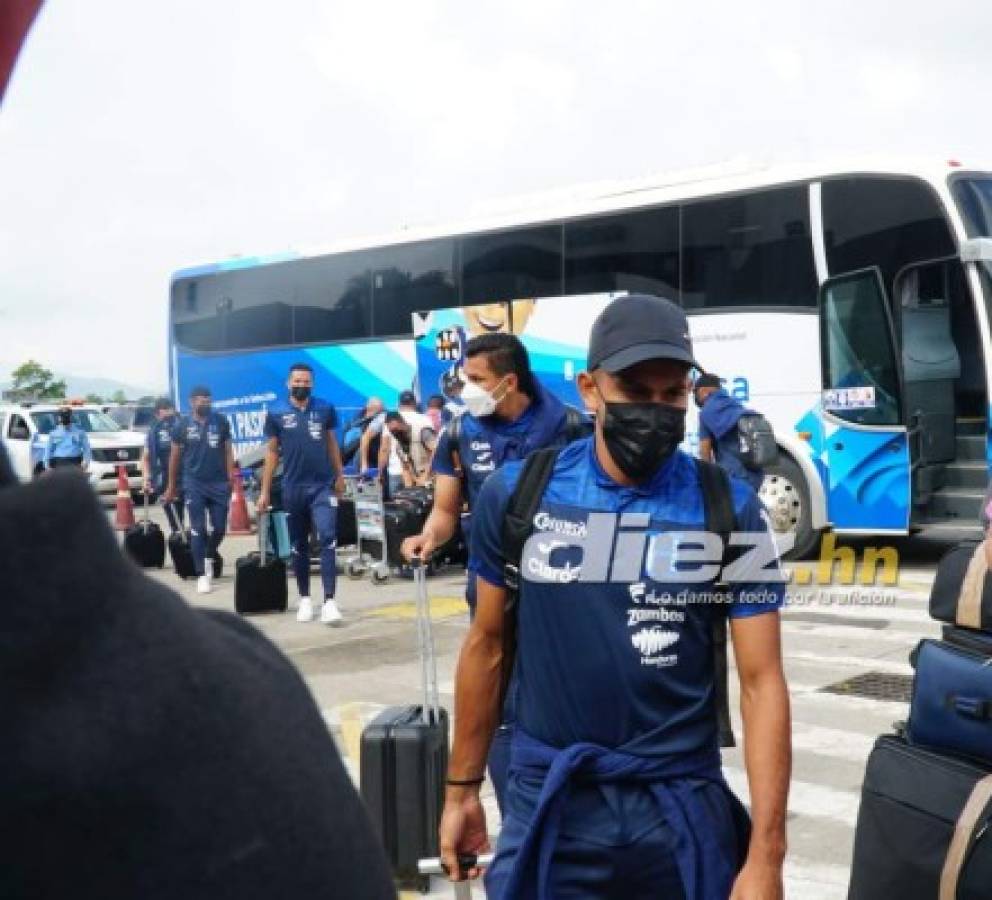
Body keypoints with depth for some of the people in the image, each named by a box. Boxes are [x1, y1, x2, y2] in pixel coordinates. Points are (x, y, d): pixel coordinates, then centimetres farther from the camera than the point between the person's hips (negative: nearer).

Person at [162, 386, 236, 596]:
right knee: (198, 530, -2)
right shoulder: (182, 424, 3)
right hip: (194, 483, -1)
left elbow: (227, 450, 6)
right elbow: (175, 456, 9)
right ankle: (202, 575, 4)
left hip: (219, 483, 1)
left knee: (219, 528, 4)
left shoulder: (221, 421, 4)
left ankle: (209, 557, 34)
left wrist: (231, 477, -3)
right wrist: (172, 485, 10)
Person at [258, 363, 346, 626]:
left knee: (328, 539, -11)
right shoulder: (276, 413, 0)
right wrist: (265, 491, 4)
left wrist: (340, 476, 15)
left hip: (323, 485, 0)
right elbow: (272, 452, 5)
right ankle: (305, 599, 22)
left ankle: (329, 601, -13)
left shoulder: (325, 409, 2)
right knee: (299, 546, 10)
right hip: (293, 488, 1)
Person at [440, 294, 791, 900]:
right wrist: (462, 788, 10)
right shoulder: (517, 495, -4)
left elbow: (761, 682, -8)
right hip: (548, 803, 1)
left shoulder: (729, 510, -8)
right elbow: (488, 644, 6)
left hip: (681, 807, 0)